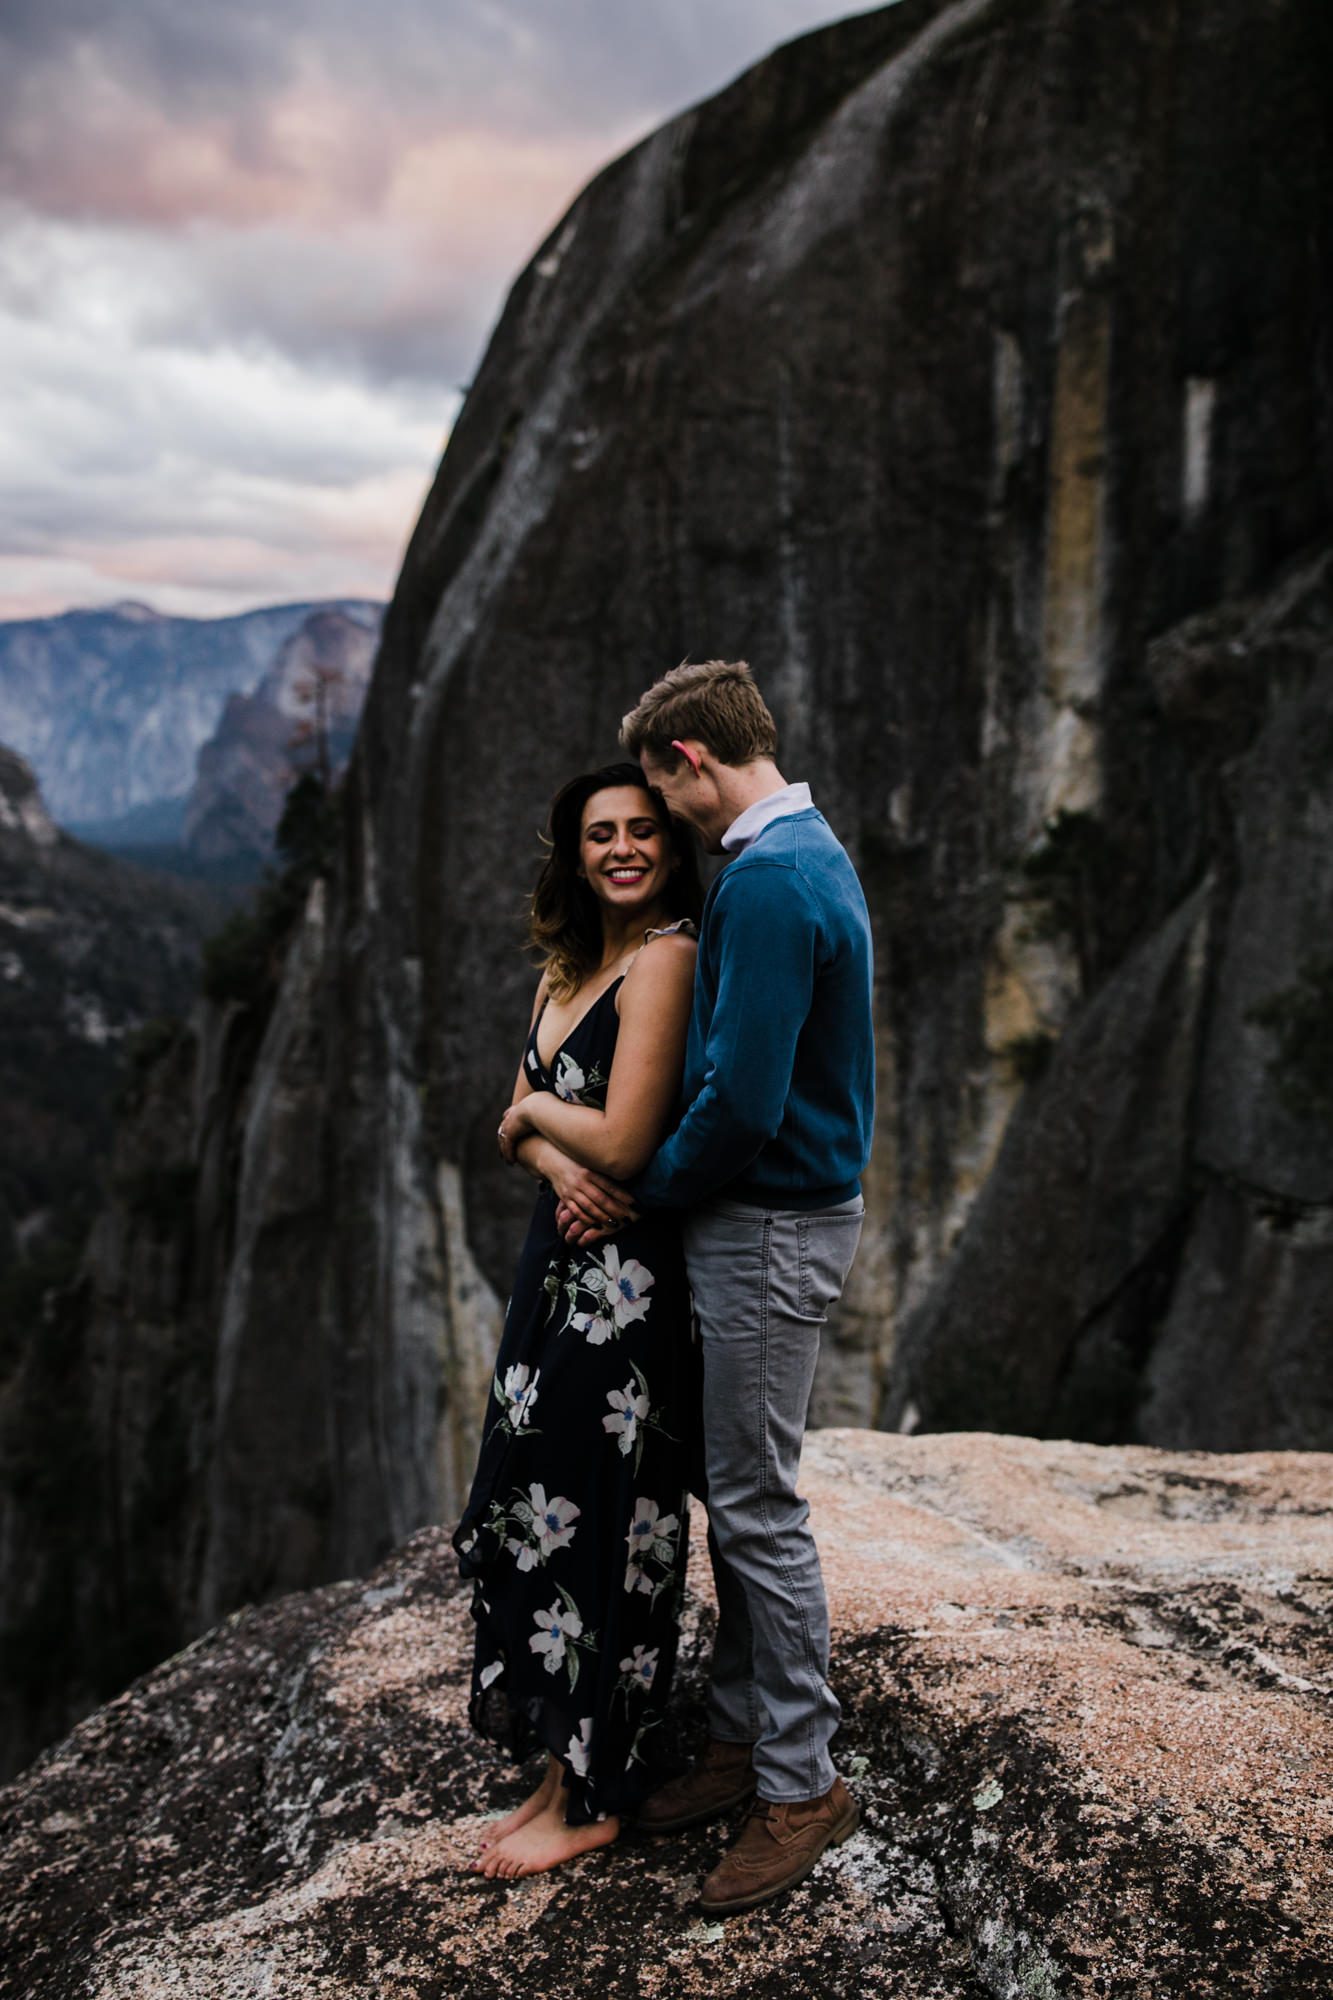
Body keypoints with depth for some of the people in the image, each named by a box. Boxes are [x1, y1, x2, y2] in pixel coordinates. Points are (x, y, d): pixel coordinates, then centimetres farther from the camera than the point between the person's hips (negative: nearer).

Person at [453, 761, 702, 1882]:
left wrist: (534, 1107, -3)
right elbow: (521, 1126, 12)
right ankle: (570, 1763, 29)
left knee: (588, 1516, 1)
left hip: (627, 1280, -9)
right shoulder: (566, 966, 13)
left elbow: (624, 1142, -21)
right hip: (563, 1259, 9)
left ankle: (589, 1798, 18)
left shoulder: (666, 958, -15)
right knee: (537, 1506, 13)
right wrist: (551, 1155, -11)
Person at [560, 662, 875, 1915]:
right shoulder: (813, 853, 13)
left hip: (770, 1231, -10)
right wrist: (643, 1179, 13)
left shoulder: (767, 881, -21)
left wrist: (642, 1191, -9)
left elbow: (741, 1101, -26)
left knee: (757, 1507, 1)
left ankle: (801, 1786, 16)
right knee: (736, 1493, 17)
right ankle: (741, 1735, 30)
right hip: (773, 1211, 10)